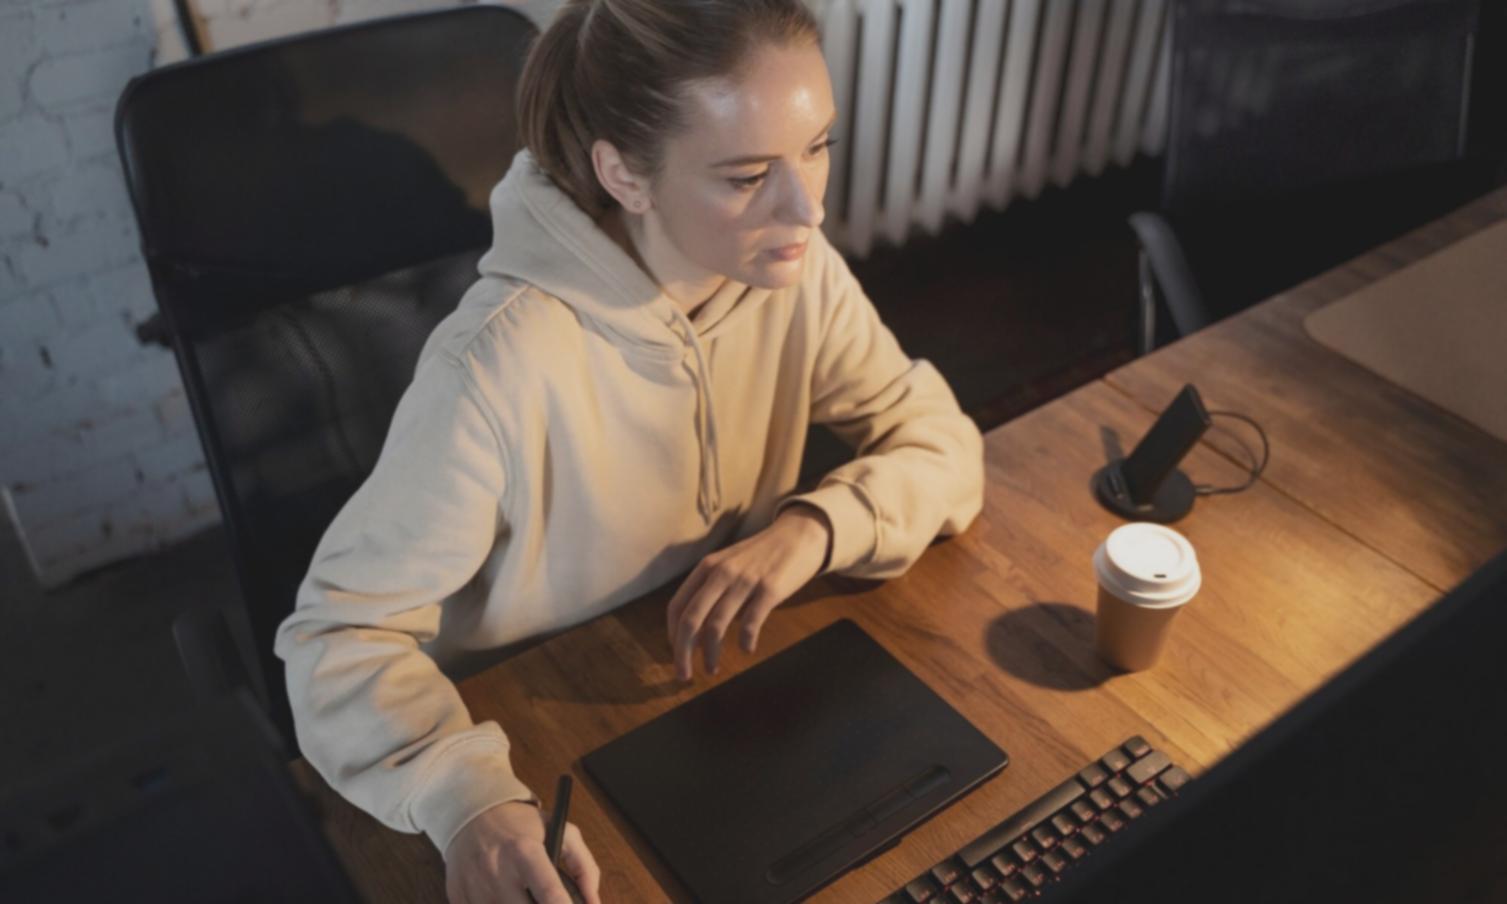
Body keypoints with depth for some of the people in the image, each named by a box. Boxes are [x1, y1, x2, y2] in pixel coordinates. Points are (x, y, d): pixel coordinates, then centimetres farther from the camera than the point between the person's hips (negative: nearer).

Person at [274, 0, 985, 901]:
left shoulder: (792, 270, -14)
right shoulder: (504, 369, -32)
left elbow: (942, 445, -7)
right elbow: (342, 631, -25)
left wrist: (814, 526, -26)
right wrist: (471, 798, -42)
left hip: (723, 688, 3)